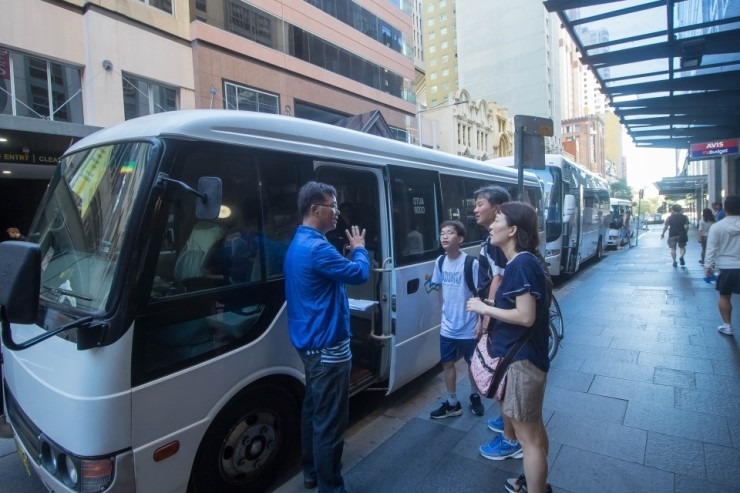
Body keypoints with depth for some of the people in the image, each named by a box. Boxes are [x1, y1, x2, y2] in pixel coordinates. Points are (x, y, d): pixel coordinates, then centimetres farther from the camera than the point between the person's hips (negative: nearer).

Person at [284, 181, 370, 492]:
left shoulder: (299, 243, 11)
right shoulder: (316, 247, -24)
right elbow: (359, 274, -16)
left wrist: (350, 251, 7)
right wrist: (359, 248, 1)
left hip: (311, 342, 11)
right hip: (327, 346, -11)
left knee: (314, 409, 22)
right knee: (330, 419, 2)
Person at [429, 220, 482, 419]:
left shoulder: (471, 263, -19)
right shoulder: (441, 262, -2)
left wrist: (481, 322, -14)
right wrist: (445, 311, 12)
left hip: (468, 327, -4)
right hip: (447, 326, 5)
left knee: (472, 364, 17)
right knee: (448, 364, 14)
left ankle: (474, 396, 42)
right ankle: (452, 404, 31)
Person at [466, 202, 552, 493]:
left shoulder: (522, 264, -22)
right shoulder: (522, 262, 8)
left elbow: (526, 316, -25)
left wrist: (484, 308, -16)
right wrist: (490, 305, 6)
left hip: (520, 359, -11)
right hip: (525, 356, 11)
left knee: (528, 436, 5)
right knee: (534, 427, 26)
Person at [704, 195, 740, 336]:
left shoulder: (717, 226, -7)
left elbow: (712, 248, -8)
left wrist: (708, 266, -3)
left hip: (726, 267, -1)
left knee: (724, 297, 12)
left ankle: (727, 326, 18)